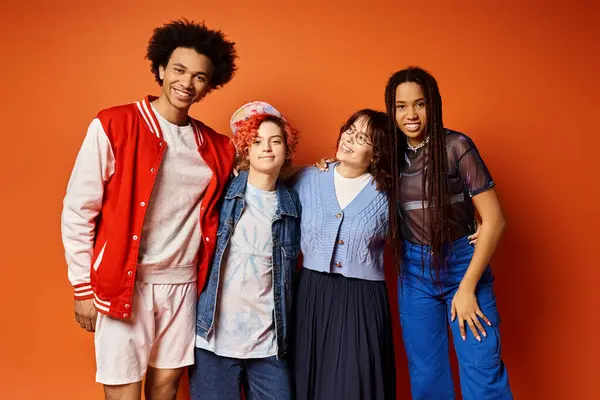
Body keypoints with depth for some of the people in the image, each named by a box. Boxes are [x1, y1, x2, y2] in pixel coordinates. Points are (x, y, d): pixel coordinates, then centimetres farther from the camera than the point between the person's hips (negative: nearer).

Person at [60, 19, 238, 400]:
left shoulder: (216, 147, 5)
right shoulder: (112, 126, -8)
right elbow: (77, 211, -6)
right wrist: (84, 287, -5)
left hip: (182, 283, 4)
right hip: (123, 282, -4)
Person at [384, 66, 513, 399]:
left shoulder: (456, 146, -11)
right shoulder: (390, 152, 0)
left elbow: (493, 219, -10)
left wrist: (467, 288, -11)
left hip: (463, 263, -3)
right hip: (414, 271, 3)